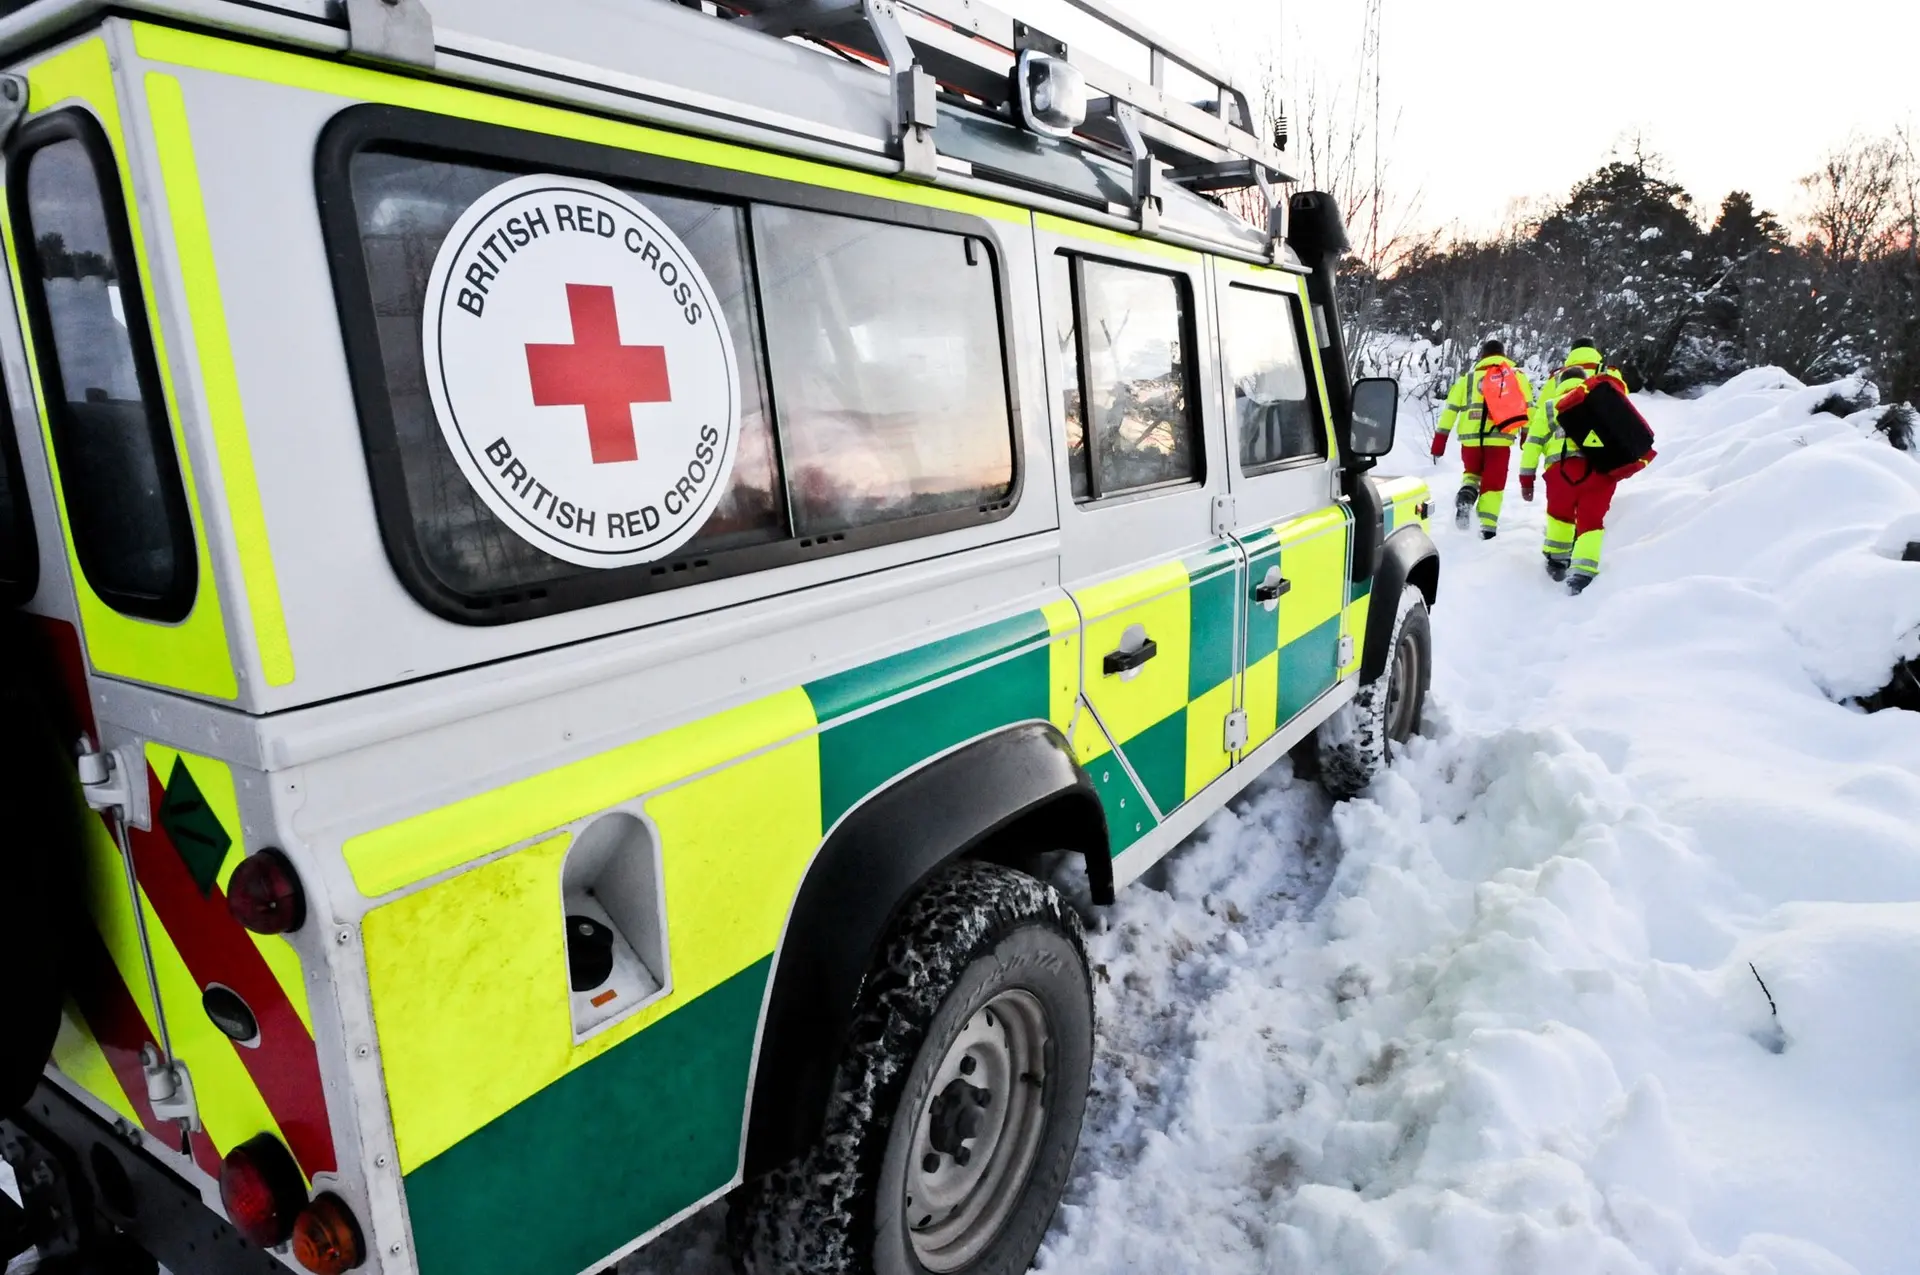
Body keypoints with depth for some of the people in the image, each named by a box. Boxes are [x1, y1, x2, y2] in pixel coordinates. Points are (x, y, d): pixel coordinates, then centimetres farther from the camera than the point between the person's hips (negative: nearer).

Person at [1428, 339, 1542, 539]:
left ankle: (1466, 495, -6)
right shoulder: (1517, 375, 13)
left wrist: (1439, 442, 9)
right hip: (1499, 439, -1)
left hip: (1470, 438, 2)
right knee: (1493, 484, 8)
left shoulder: (1468, 378, 15)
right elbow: (1529, 408, 6)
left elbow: (1450, 409, 9)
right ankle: (1487, 527, 1)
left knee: (1472, 472, 25)